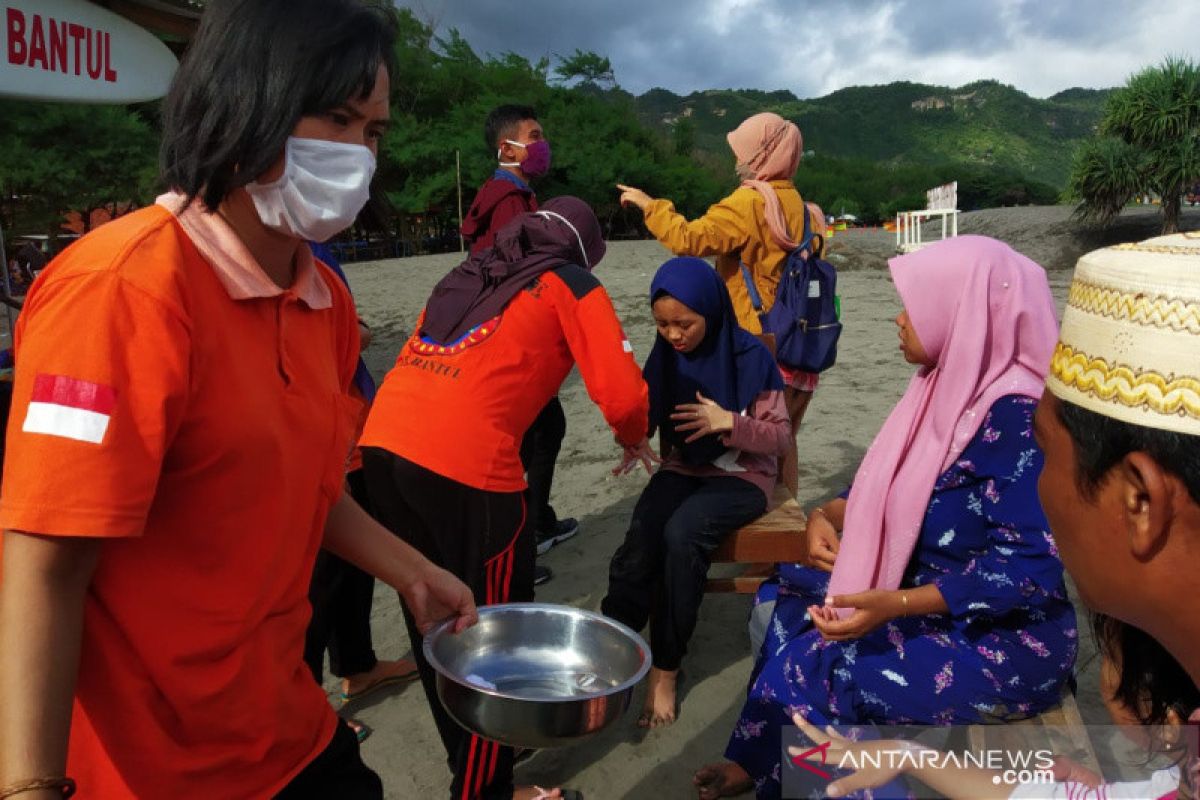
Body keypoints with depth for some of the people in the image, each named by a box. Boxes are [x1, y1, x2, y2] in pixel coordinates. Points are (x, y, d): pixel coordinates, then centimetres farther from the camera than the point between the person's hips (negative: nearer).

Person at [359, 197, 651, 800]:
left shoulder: (466, 273, 28)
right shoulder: (571, 286, 11)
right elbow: (622, 395, 3)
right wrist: (633, 440, 23)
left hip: (381, 443, 7)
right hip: (464, 461, -7)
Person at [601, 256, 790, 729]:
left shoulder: (749, 358, -11)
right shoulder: (665, 357, 1)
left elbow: (780, 438, -8)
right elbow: (644, 416, 8)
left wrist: (729, 422, -25)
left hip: (742, 476, -3)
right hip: (682, 470, 4)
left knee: (682, 533, -33)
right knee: (641, 540, -28)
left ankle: (665, 668, -20)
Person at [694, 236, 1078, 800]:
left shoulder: (1014, 416, -25)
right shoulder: (950, 385, 3)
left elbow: (1029, 566, -29)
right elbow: (893, 488, 14)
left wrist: (892, 604, -34)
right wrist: (826, 515, -4)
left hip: (1002, 641, -9)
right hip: (934, 602, 9)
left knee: (808, 670, -16)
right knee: (785, 601, 10)